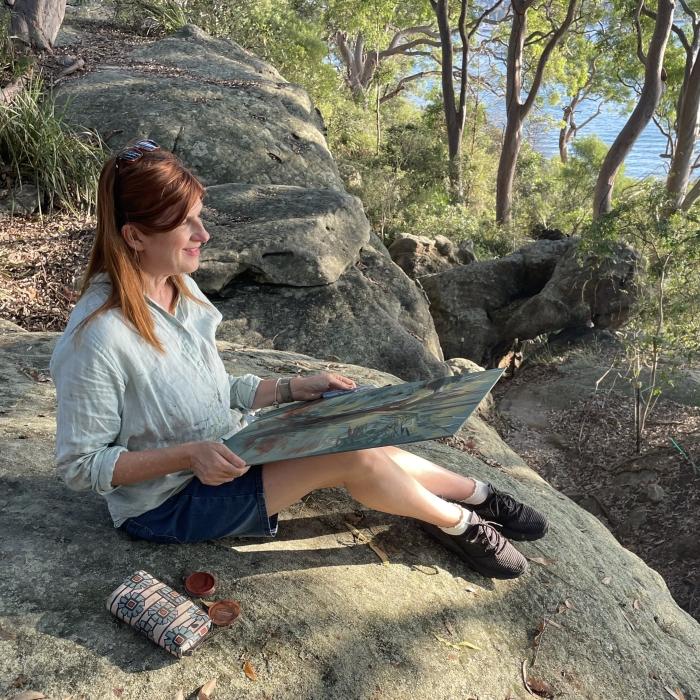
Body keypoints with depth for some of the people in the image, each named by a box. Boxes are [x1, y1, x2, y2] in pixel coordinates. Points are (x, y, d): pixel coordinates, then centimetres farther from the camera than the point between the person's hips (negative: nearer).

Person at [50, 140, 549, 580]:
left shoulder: (180, 288, -2)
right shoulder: (97, 337, -27)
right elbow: (80, 466, -19)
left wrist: (293, 388, -4)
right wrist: (189, 455, -29)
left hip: (226, 450, 7)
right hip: (167, 503, -7)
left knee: (373, 448, -8)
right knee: (352, 458, -20)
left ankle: (480, 496, 17)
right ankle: (460, 524, 6)